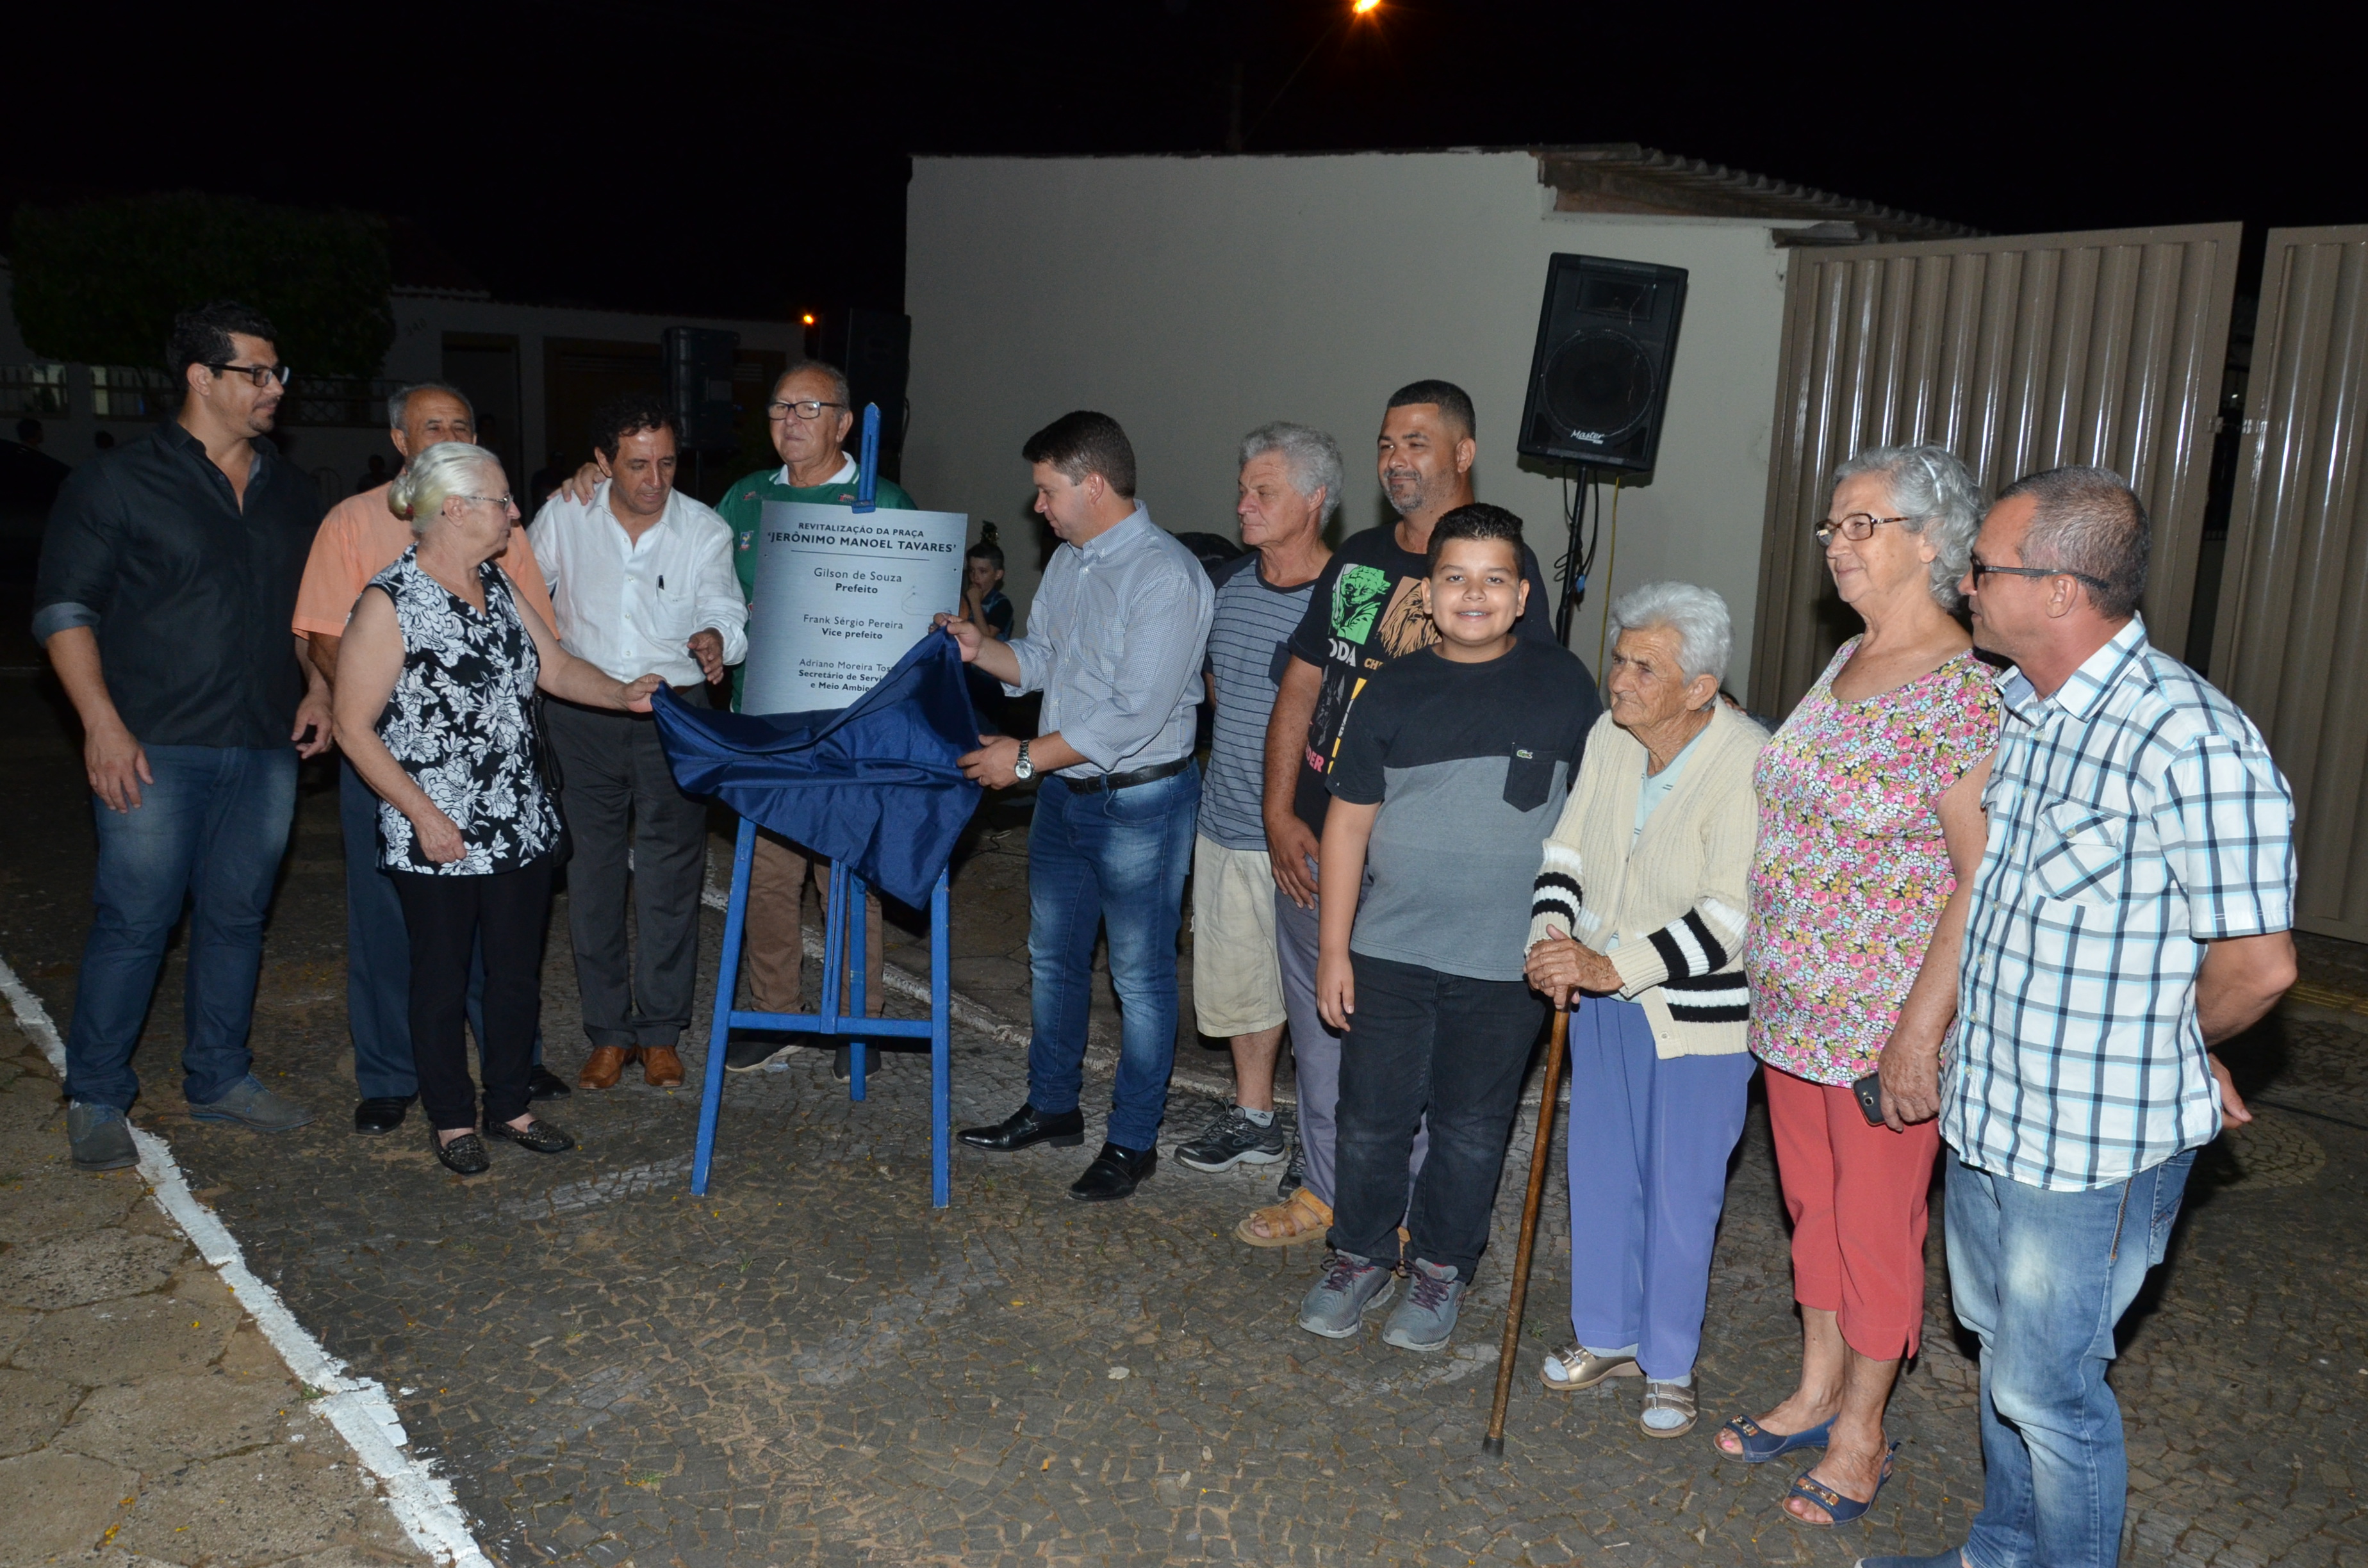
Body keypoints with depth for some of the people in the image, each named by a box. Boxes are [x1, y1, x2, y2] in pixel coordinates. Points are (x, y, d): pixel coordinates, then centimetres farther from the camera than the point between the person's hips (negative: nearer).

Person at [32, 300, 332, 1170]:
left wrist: (318, 686, 7)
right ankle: (96, 1099, 13)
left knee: (236, 917, 11)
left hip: (265, 748, 5)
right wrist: (102, 723, -13)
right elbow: (64, 609, -4)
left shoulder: (291, 491, 14)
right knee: (134, 921, -2)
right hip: (157, 748, -5)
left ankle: (219, 1076, 25)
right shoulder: (117, 482, -2)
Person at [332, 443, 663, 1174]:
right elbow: (353, 726, -12)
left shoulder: (496, 585, 9)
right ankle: (450, 1121, 24)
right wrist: (422, 814, -16)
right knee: (443, 982, 8)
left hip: (522, 826, 7)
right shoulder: (390, 604, -13)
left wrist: (622, 693, -4)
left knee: (519, 975, 14)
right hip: (439, 839, -6)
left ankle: (509, 1104, 30)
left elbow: (555, 667, 14)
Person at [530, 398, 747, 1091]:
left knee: (671, 874, 1)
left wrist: (714, 638, -32)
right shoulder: (563, 516, 2)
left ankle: (660, 1033, 15)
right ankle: (608, 1033, 17)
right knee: (592, 873, 6)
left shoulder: (705, 530, 0)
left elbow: (724, 611, -9)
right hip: (582, 714, 1)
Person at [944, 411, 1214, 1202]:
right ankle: (1051, 1107, 36)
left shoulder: (1167, 577, -21)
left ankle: (1133, 1141, 18)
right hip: (1064, 790, 9)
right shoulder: (1069, 560, 7)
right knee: (1052, 956, 19)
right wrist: (981, 648, -5)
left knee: (1139, 974, 4)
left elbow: (1136, 715, -25)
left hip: (1140, 802, -9)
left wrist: (1027, 756, -20)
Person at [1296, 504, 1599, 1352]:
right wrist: (1333, 949, 0)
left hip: (1507, 963, -1)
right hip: (1390, 953, 1)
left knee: (1470, 1131, 12)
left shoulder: (1562, 684, -2)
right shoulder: (1394, 691, -1)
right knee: (1371, 1121, 10)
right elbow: (1349, 822, 2)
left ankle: (1440, 1269, 32)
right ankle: (1361, 1258, 31)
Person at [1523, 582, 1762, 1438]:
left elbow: (1733, 919, -26)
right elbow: (1566, 854, 5)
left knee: (1680, 1192, 6)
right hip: (1605, 998, 6)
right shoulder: (1609, 737, -2)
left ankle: (1670, 1365, 26)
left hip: (1699, 1014, -6)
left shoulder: (1751, 766, -22)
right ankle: (1607, 1335, 35)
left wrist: (1613, 966, -29)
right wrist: (1551, 937, -13)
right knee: (1600, 1173, 16)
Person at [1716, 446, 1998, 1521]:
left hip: (1887, 1018, -7)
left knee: (1875, 1223, 9)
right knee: (1812, 1203, 20)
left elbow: (1983, 881, -19)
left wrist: (1921, 1030, -21)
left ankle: (1861, 1434, 27)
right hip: (1794, 1006, 8)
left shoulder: (1966, 694, -18)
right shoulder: (1845, 663, 7)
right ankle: (1818, 1392, 38)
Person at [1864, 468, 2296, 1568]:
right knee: (2003, 1352, 24)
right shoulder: (2004, 708, 2)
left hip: (2092, 1144, -8)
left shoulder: (2187, 742, -25)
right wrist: (1922, 1029, 12)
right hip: (1984, 1107, 8)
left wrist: (2171, 1054, -3)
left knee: (2047, 1386, 7)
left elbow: (2257, 963, -21)